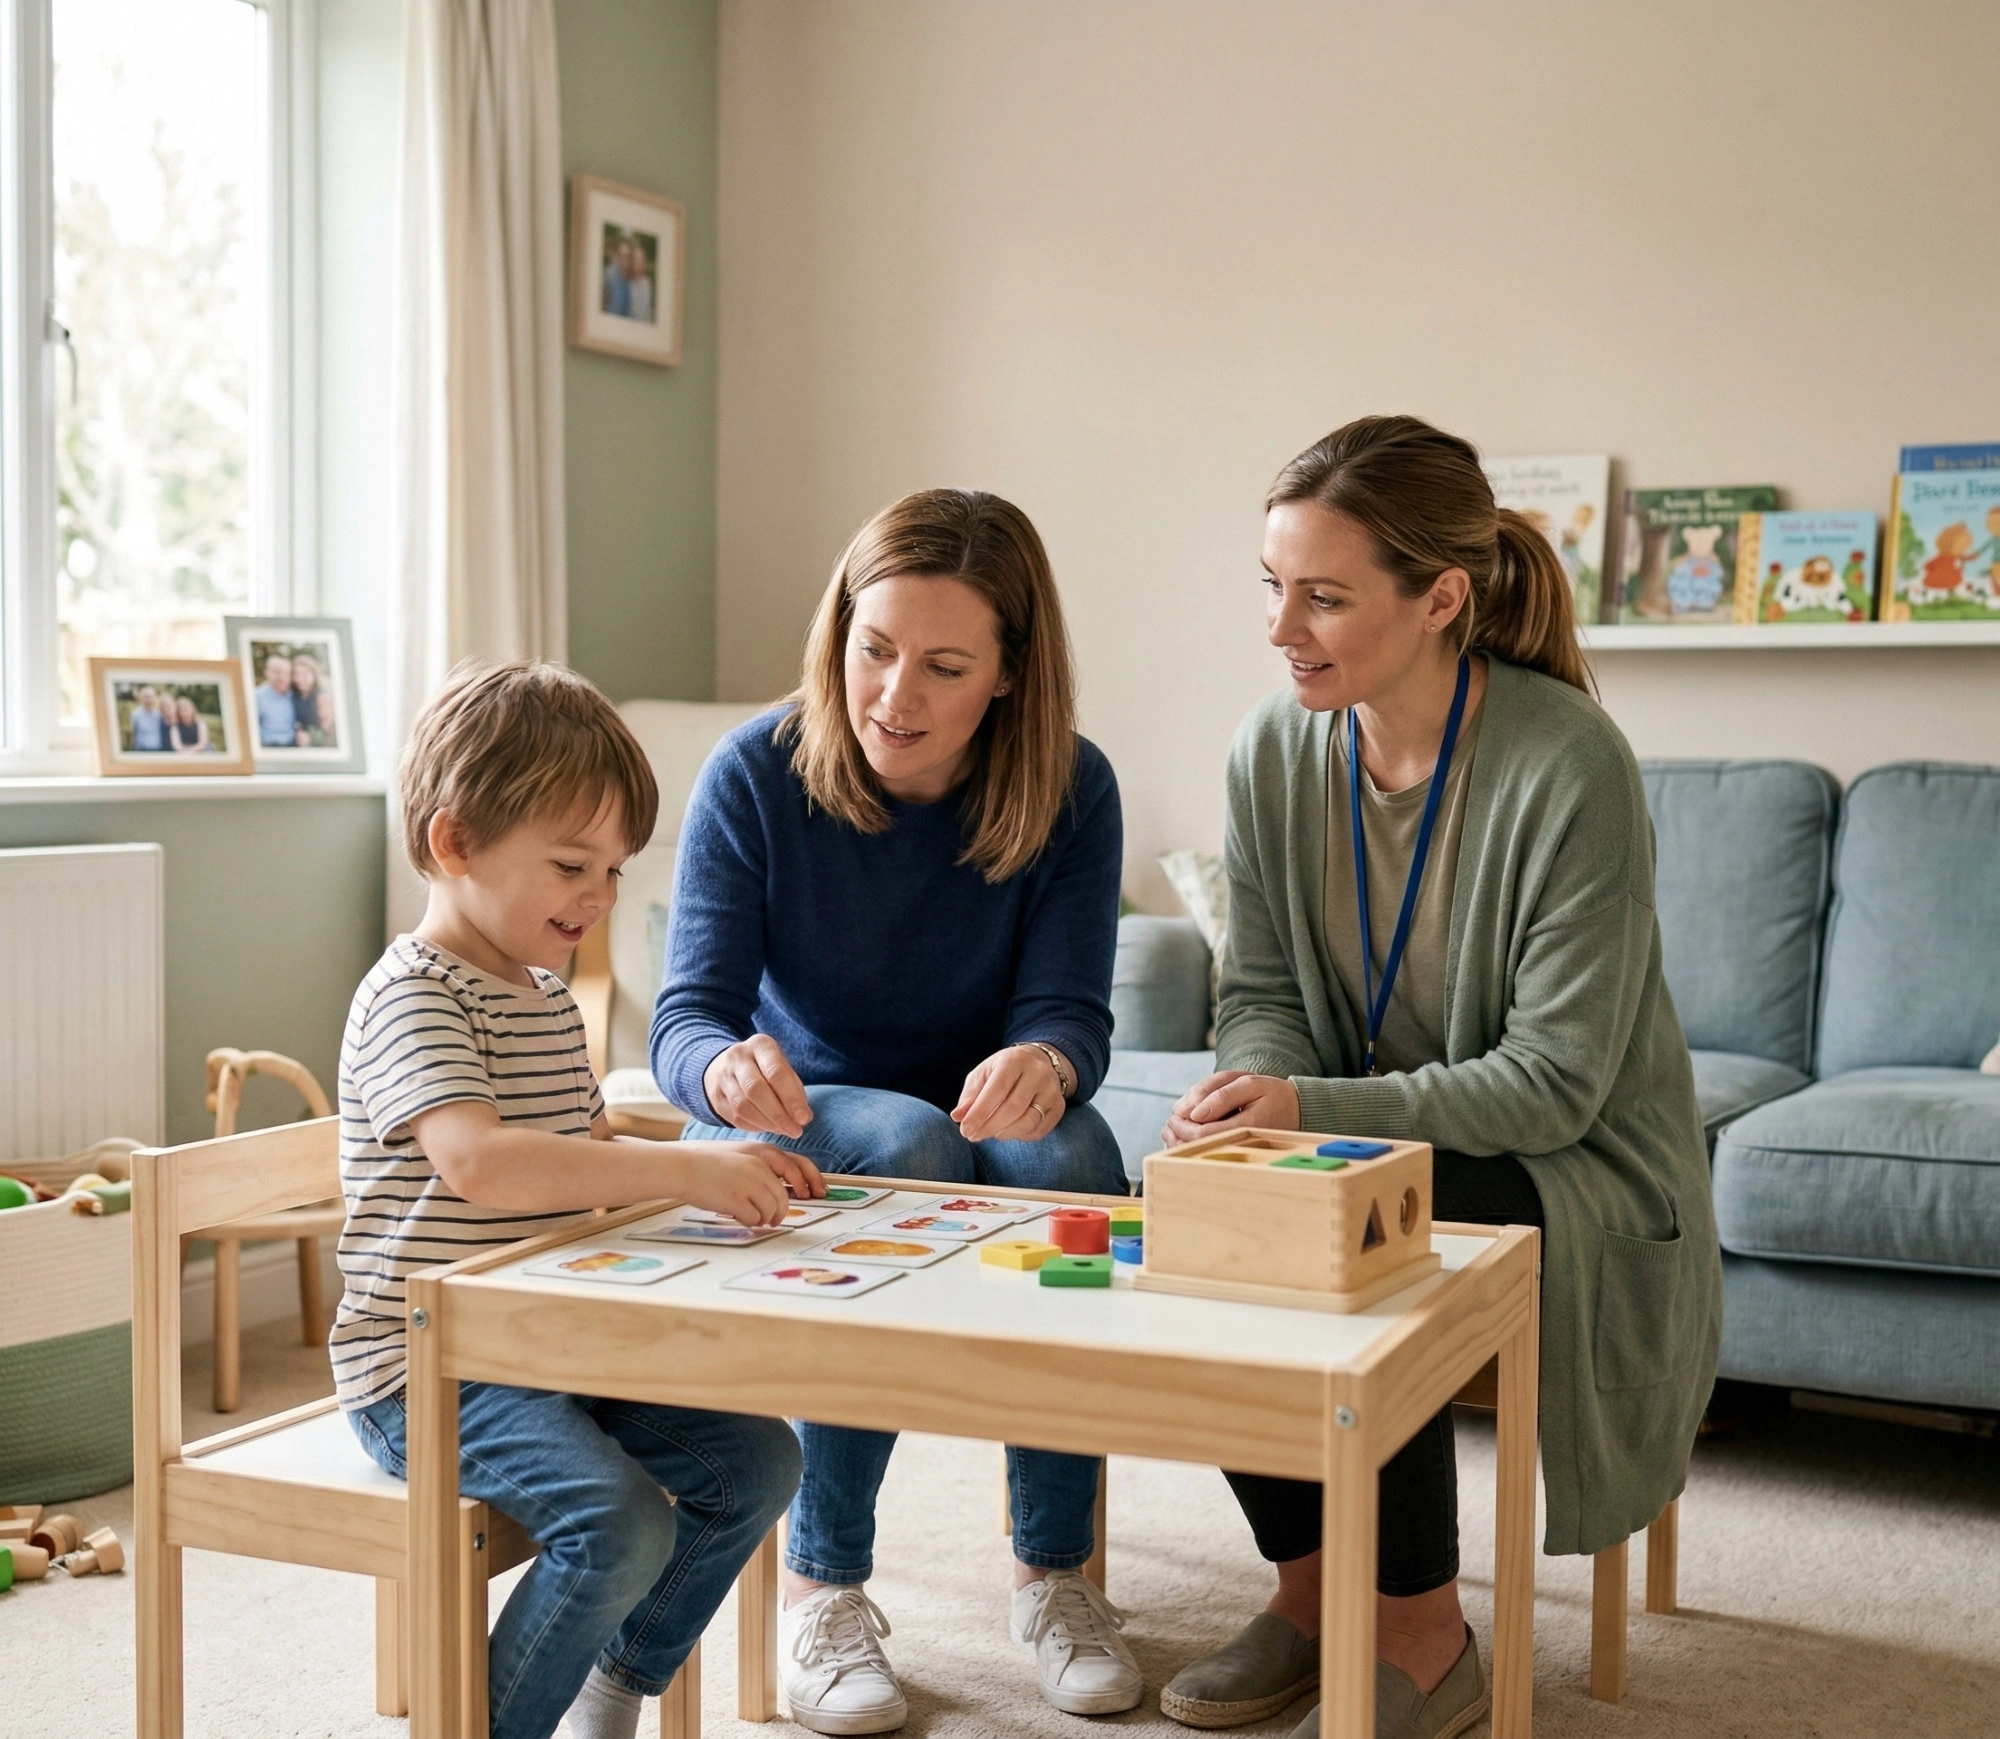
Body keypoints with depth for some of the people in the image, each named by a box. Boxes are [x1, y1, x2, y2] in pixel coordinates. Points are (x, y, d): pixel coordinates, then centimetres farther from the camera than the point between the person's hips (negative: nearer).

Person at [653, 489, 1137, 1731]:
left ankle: (1057, 1569, -16)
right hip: (790, 1135, -1)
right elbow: (686, 1021, -20)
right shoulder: (755, 776, -16)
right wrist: (728, 1067, -45)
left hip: (983, 1123, 2)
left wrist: (1044, 1065, -43)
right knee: (908, 1143, -34)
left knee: (1065, 1144, -32)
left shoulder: (1069, 789, -12)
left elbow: (1071, 1012, -17)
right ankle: (823, 1584, -23)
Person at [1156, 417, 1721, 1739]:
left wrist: (1315, 1109, -29)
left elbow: (1555, 1082, -22)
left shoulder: (1568, 765, -23)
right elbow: (1264, 989, 5)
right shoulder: (1274, 751, -5)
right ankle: (1311, 1591, 0)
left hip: (1574, 1168, -5)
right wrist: (1253, 1087, -19)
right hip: (1365, 1137, 5)